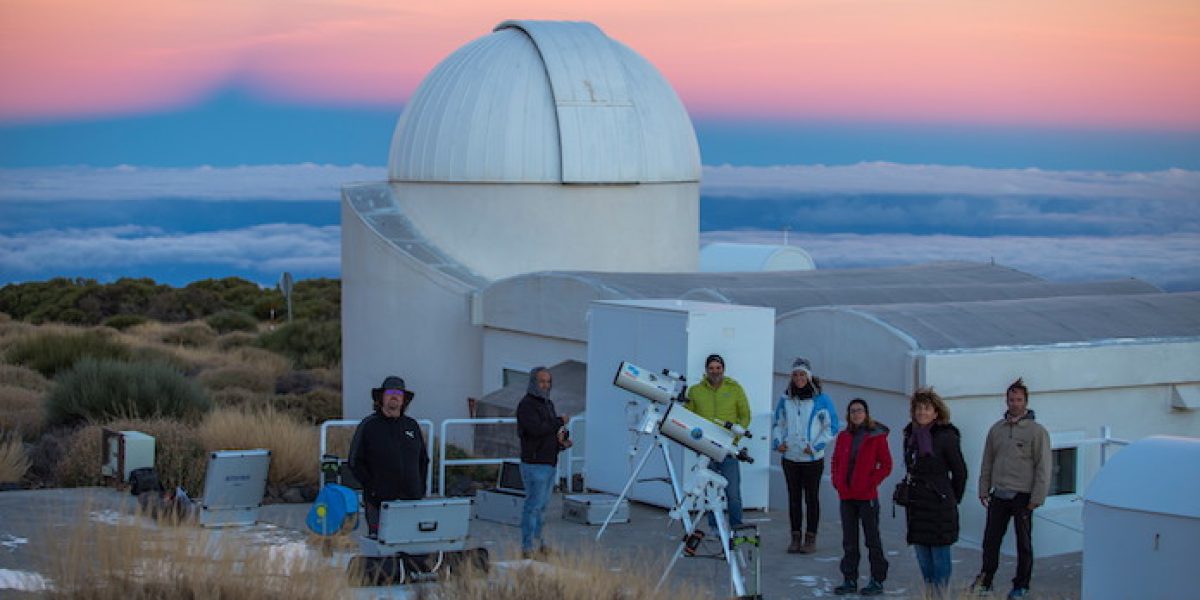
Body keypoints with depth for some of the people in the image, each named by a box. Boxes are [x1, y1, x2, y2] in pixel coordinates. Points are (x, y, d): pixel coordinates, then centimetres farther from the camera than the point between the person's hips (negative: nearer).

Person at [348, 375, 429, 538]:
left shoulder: (412, 426, 14)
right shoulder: (368, 426, 1)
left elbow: (423, 460, 21)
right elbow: (355, 462, -1)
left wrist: (421, 488, 9)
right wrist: (372, 488, -9)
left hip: (411, 500, 4)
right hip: (379, 502, -4)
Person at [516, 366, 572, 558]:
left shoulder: (548, 404, 17)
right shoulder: (527, 404, -11)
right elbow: (536, 429, -25)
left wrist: (563, 441, 2)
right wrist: (560, 422, -13)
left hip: (550, 464, 9)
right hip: (535, 464, -9)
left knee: (542, 503, 14)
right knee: (534, 504, -8)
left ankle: (537, 541, 22)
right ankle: (527, 547, -6)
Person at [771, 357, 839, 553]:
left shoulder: (821, 399, -6)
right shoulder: (785, 399, 5)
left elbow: (832, 427, -3)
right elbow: (777, 423, 17)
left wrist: (816, 446, -12)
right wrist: (777, 442, -1)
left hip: (813, 459, -3)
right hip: (790, 458, 3)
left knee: (812, 498, 3)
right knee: (794, 498, 8)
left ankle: (811, 537, 9)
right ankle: (795, 537, 15)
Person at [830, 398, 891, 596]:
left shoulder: (876, 436, -5)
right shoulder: (844, 437, 8)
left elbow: (886, 465, -6)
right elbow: (835, 461, 15)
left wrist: (871, 483, -13)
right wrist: (837, 482, 0)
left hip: (867, 496, -5)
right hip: (846, 496, 5)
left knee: (872, 538, 2)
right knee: (849, 541, 10)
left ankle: (877, 581, 9)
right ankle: (850, 581, 16)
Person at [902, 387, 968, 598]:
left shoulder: (946, 437, -10)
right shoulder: (911, 435, 8)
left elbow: (960, 472, -3)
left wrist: (953, 499, 6)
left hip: (938, 504, -6)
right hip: (916, 503, 6)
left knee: (939, 552, -2)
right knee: (922, 553, 11)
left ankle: (942, 594, 4)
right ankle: (930, 593, 21)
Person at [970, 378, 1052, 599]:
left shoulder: (1037, 431, -5)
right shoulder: (996, 429, 9)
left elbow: (1043, 467, -7)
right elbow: (987, 462, 15)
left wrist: (1037, 497, -11)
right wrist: (983, 489, 10)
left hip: (1022, 496, -4)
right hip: (998, 496, 4)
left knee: (1024, 543, 6)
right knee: (991, 539, 5)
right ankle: (985, 580, 17)